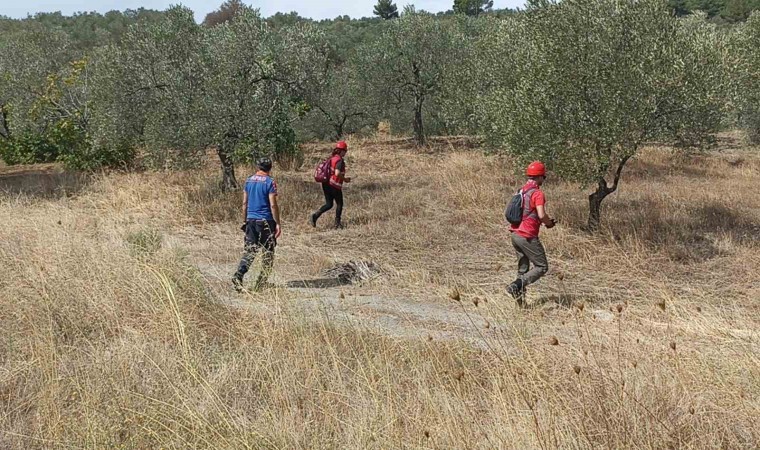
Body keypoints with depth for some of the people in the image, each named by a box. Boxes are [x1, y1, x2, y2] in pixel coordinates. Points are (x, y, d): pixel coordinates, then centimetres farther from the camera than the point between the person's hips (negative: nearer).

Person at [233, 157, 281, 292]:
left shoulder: (249, 181, 8)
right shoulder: (270, 182, -10)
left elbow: (244, 203, 11)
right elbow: (273, 205, -13)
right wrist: (278, 223, -8)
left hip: (251, 220, 5)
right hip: (266, 221, -5)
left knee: (249, 250, 6)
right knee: (268, 252, 7)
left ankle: (238, 275, -15)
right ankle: (261, 284, 10)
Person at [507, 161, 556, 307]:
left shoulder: (521, 191, 12)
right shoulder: (538, 193, -12)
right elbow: (541, 215, -23)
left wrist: (544, 220, 18)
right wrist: (549, 223, -2)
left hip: (515, 234, 8)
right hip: (528, 237, -8)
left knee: (523, 268, 16)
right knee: (542, 267, 2)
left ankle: (521, 299, 13)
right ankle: (516, 286, -15)